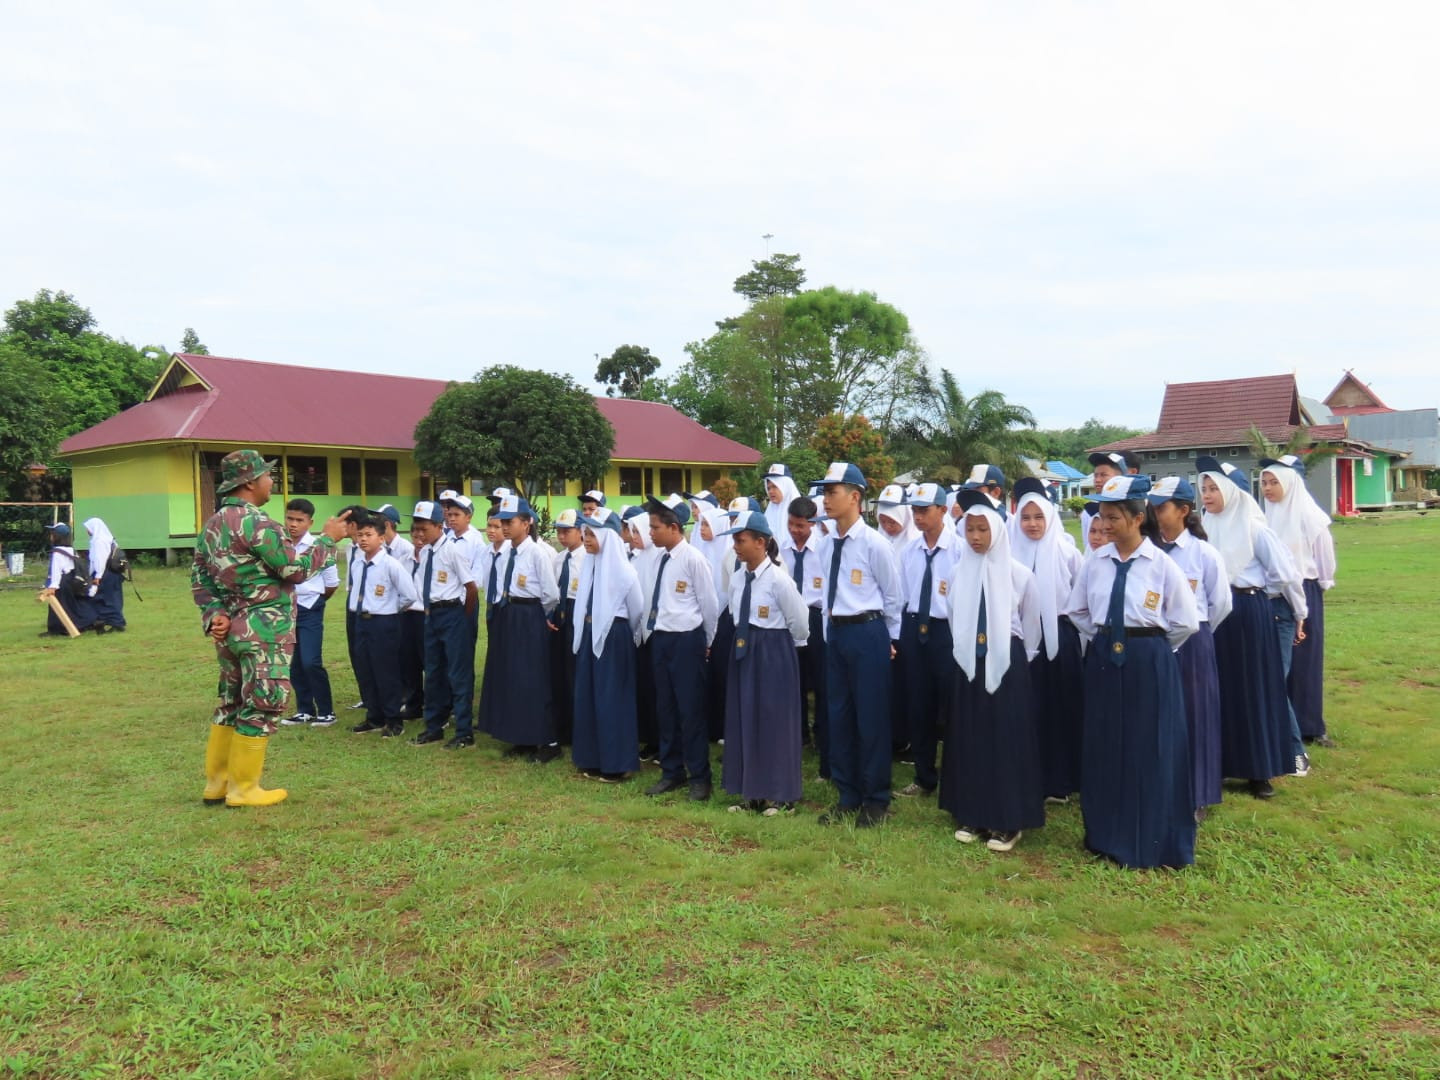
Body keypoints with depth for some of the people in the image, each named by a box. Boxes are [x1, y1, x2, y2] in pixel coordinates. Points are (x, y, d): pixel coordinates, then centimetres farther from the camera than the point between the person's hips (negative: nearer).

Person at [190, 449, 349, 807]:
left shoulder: (212, 525, 10)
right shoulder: (258, 524, -18)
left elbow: (198, 577, 9)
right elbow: (297, 570, -15)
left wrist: (214, 614, 2)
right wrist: (328, 538, -5)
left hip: (230, 630, 9)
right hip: (263, 631, -9)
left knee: (231, 703, 17)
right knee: (261, 706, 1)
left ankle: (216, 783, 24)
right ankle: (243, 788, 9)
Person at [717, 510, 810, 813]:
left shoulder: (779, 579, -16)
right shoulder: (737, 579, 4)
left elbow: (799, 623, -8)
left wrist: (778, 647, 6)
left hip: (774, 654, -7)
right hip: (743, 652, 7)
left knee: (774, 722, 1)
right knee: (744, 721, 10)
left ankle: (781, 795, 15)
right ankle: (753, 793, 21)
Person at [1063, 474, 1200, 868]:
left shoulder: (1162, 565, -9)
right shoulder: (1094, 562, 1)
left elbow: (1186, 621, -2)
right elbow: (1076, 610, 15)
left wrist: (1150, 646, 3)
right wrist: (1101, 638, 7)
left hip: (1149, 663, -4)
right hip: (1103, 659, 4)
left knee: (1152, 751, 4)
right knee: (1105, 748, 10)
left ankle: (1155, 842, 19)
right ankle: (1109, 836, 25)